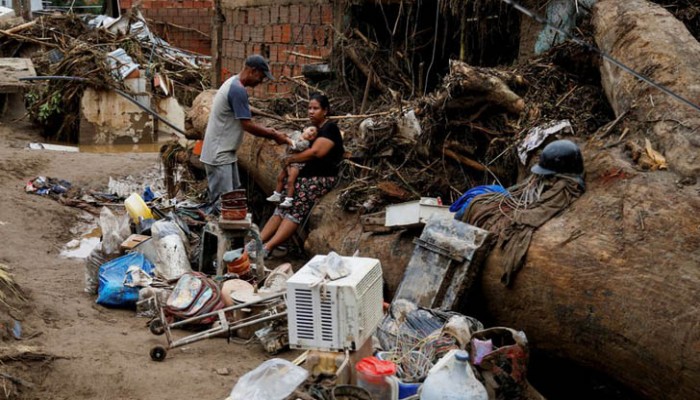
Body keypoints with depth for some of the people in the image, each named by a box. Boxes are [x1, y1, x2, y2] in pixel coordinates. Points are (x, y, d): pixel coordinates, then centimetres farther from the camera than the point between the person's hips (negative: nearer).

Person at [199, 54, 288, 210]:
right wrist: (274, 136, -9)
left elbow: (241, 121, 18)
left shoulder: (234, 83, 12)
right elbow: (247, 125, -20)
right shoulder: (238, 89, -21)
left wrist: (266, 131, 11)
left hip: (225, 152, 11)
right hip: (219, 154, -11)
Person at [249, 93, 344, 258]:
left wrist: (291, 159, -5)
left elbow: (315, 152, -16)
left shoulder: (330, 128, -7)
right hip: (306, 175, 8)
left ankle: (267, 247, -30)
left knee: (295, 210, -21)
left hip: (322, 178, -8)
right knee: (282, 207, -8)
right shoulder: (313, 128, 21)